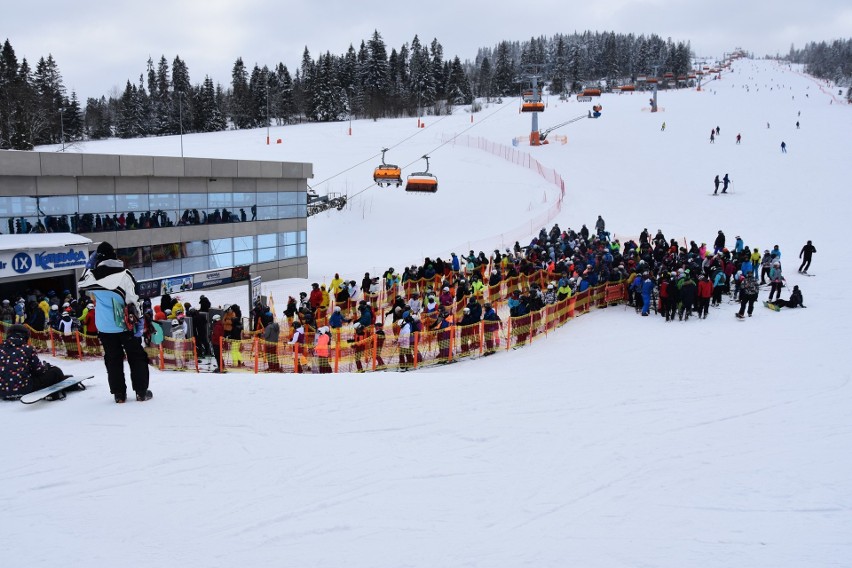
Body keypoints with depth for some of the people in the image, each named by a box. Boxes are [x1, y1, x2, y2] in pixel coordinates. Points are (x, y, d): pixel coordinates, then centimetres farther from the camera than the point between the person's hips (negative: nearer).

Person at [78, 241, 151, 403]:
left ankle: (119, 393, 16)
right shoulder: (124, 274, -14)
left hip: (104, 327, 3)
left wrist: (90, 262, 16)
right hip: (125, 324, -3)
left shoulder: (92, 274, -6)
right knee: (137, 357, 9)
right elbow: (133, 300, -11)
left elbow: (81, 284, 17)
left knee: (113, 359, 15)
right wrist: (140, 320, 3)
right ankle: (141, 391, 9)